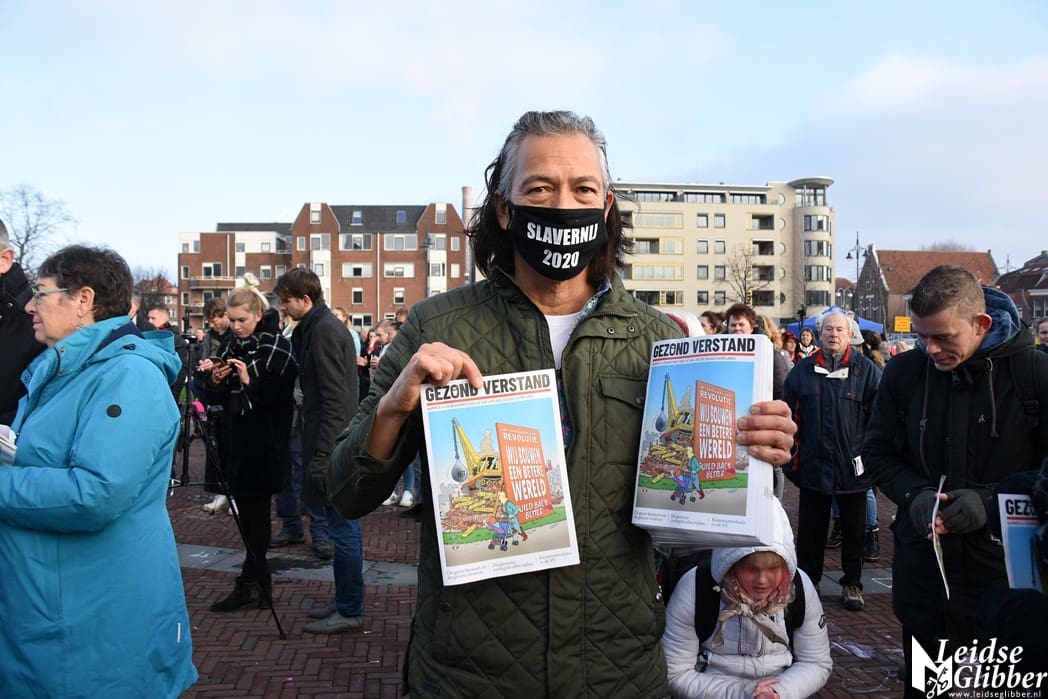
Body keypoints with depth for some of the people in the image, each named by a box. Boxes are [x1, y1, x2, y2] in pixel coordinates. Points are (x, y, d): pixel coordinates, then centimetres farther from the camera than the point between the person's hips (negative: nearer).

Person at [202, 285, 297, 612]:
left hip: (263, 443, -6)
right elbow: (216, 399, 12)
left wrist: (250, 382, -20)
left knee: (255, 512, 0)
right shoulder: (229, 346, 10)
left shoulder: (277, 346, -8)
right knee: (246, 512, 12)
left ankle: (248, 584, 9)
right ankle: (260, 582, 22)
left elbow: (282, 397, -12)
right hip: (233, 440, 6)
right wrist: (215, 382, -8)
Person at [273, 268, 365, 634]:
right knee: (343, 526, 16)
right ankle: (345, 600, 27)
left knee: (342, 527, -1)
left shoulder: (324, 330, -14)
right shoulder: (320, 326, 16)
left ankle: (350, 610, 9)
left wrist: (322, 452, -21)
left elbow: (335, 398, -20)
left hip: (334, 444, -10)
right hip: (338, 442, 10)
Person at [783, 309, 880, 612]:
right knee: (810, 529, 10)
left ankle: (852, 584, 27)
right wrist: (792, 455, 6)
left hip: (853, 467, -1)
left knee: (853, 530, 12)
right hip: (813, 465, 2)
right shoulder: (803, 370, 3)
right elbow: (788, 415, 9)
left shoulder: (865, 369, -3)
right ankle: (807, 581, 25)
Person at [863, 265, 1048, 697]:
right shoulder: (904, 372, -1)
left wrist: (991, 500, -18)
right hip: (921, 561, 3)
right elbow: (877, 451, 8)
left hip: (1003, 564, -2)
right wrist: (913, 495, -10)